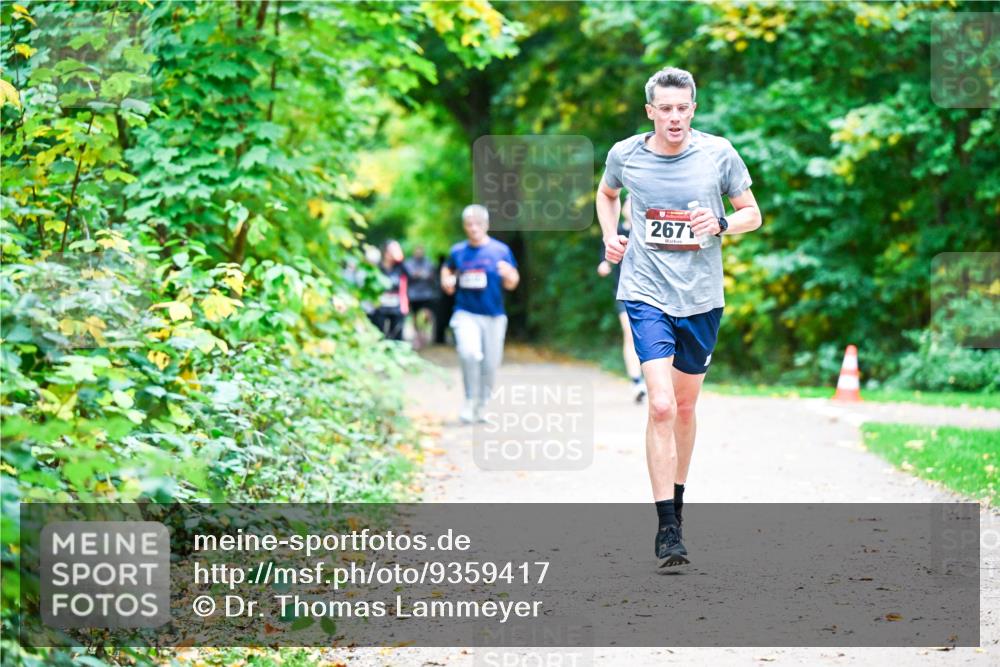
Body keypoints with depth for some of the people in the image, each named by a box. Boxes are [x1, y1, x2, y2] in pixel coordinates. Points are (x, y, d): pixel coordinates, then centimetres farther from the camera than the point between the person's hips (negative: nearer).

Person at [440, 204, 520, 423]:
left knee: (490, 364, 5)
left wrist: (508, 275, -17)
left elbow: (511, 285, 5)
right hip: (466, 313, -1)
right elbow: (447, 269, 25)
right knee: (470, 353, -25)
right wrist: (447, 281, 3)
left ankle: (481, 406, 25)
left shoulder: (501, 250, 1)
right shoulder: (458, 251, 5)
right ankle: (470, 401, -10)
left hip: (494, 316, 1)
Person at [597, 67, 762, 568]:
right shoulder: (625, 155, -2)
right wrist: (610, 236, 5)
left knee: (685, 405, 15)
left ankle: (677, 498, 37)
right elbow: (606, 194, 21)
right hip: (646, 295, -2)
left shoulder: (718, 153, -4)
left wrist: (721, 223, -14)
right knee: (661, 405, -15)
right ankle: (666, 527, -12)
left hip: (701, 297, 2)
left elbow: (752, 214, 6)